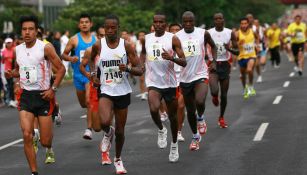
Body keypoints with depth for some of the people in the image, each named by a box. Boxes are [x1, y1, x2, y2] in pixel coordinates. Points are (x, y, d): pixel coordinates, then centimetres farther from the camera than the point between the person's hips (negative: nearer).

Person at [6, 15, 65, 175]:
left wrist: (53, 89, -13)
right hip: (25, 96, 3)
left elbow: (61, 68, -5)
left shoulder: (45, 48, -9)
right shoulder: (18, 50, 6)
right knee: (27, 135, -14)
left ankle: (49, 150, 41)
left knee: (45, 141, 2)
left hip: (43, 96, -3)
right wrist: (12, 74, -1)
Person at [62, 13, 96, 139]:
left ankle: (89, 129, -15)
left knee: (89, 101, -18)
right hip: (78, 74, 2)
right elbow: (64, 54, 2)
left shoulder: (95, 40, 3)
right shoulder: (74, 39, -2)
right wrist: (70, 58, -18)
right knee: (83, 103, 14)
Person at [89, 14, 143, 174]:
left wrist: (128, 68, -26)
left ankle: (118, 159, 34)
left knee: (120, 130, 9)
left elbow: (140, 70, -5)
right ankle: (108, 133, 11)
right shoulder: (98, 45, -3)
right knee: (104, 122, -27)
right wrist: (93, 73, 3)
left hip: (123, 92, 1)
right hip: (105, 91, -1)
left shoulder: (126, 45, -6)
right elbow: (91, 59, 21)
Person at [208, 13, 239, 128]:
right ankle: (215, 97, 16)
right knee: (214, 91, -23)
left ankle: (221, 118, 28)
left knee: (224, 95, 8)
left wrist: (229, 49, -19)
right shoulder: (208, 33, -4)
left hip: (225, 65, 2)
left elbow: (237, 52, 1)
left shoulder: (230, 33, 0)